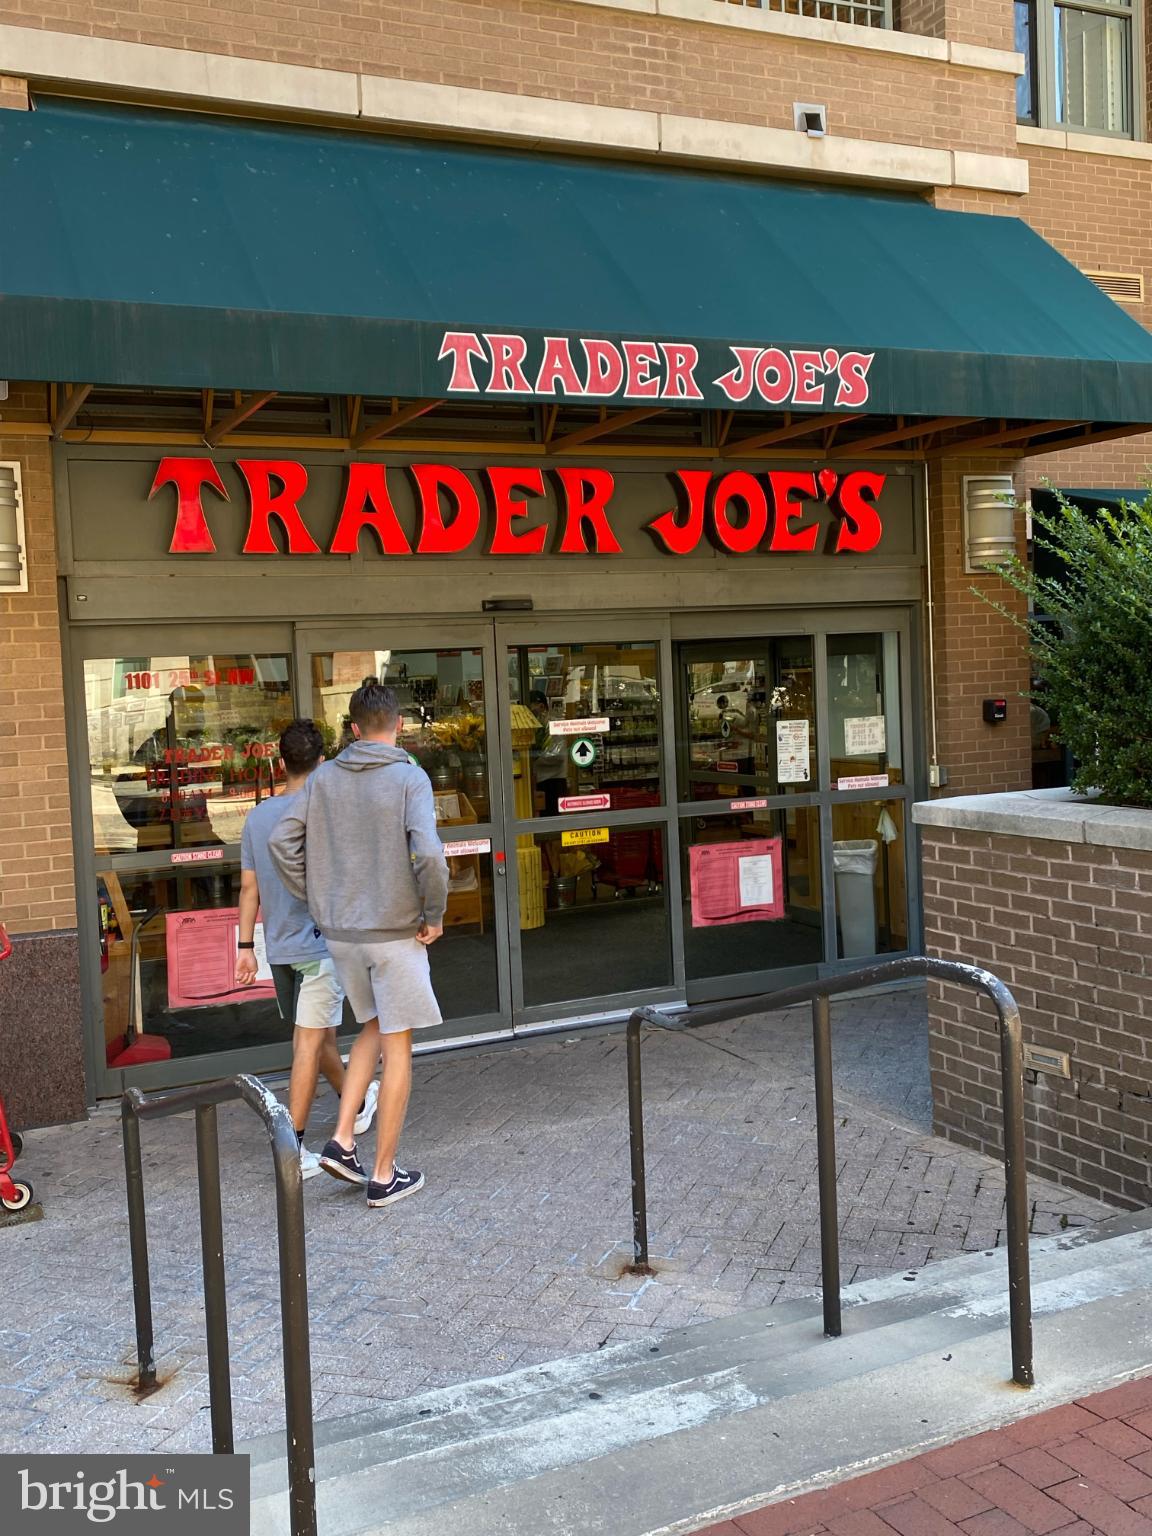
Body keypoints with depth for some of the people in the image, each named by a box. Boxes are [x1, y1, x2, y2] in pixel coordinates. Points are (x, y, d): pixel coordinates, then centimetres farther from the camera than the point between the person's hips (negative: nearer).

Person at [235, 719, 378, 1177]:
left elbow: (249, 886, 6)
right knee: (309, 1045, -4)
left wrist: (245, 945, 11)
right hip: (320, 946, -7)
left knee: (318, 1035, 21)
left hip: (279, 949, 7)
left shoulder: (257, 816, 4)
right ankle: (294, 1149, -4)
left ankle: (356, 1104, 43)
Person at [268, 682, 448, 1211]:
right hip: (395, 932, -5)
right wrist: (434, 915, -9)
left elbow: (281, 841, 0)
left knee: (373, 1029, 24)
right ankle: (384, 1174, 12)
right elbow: (428, 854, -24)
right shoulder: (410, 778, -12)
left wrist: (316, 901, 8)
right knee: (397, 1048, 6)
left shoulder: (324, 778, 2)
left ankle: (342, 1141, 16)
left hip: (339, 933, 5)